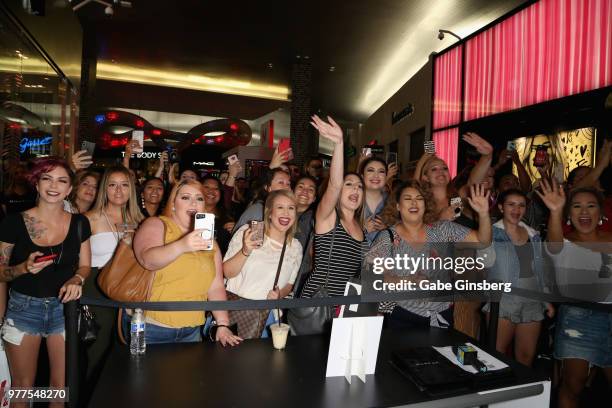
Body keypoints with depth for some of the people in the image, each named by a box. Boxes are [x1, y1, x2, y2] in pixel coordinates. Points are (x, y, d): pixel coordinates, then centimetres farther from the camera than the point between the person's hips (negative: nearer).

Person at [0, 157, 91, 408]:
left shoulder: (79, 223, -2)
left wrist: (77, 280, -15)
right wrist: (24, 268, -21)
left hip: (64, 307, 1)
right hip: (23, 307, -1)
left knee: (61, 386, 9)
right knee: (22, 388, 13)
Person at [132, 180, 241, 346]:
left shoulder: (208, 239, 8)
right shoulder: (156, 225, -5)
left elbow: (216, 286, 5)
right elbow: (148, 260, -25)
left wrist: (223, 325, -5)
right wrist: (181, 246, -42)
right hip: (149, 327, -4)